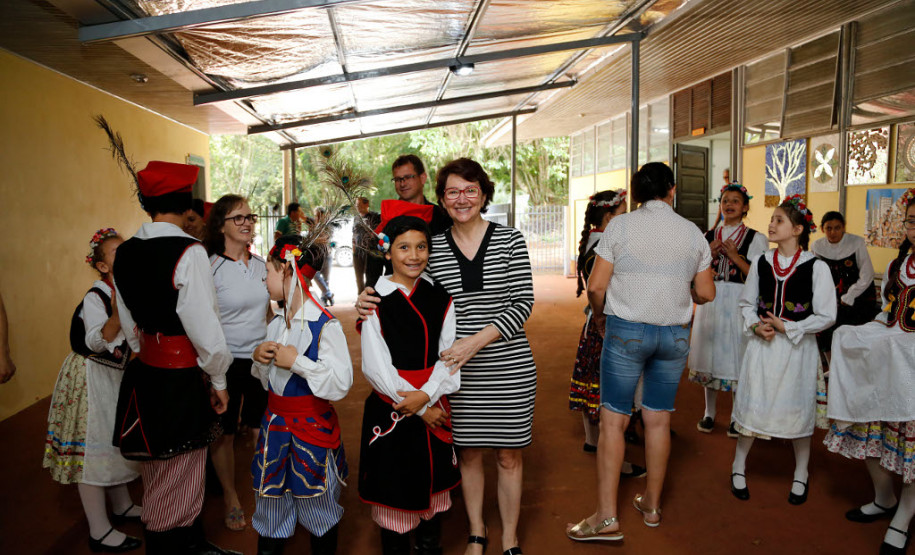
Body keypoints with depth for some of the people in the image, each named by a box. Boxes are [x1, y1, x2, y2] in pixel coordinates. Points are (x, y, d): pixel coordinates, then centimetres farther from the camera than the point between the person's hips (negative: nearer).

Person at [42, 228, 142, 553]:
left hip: (119, 375, 8)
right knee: (93, 446, -3)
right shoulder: (95, 298, -19)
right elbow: (95, 343, -28)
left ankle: (121, 506, 35)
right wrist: (116, 315, -42)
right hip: (93, 377, -8)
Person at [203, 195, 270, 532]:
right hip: (225, 361, -4)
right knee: (224, 431, 9)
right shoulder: (210, 267, -10)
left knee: (260, 427, 11)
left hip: (260, 358, 4)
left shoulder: (261, 264, 5)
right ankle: (230, 497, 28)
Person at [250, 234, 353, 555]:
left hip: (312, 430, -6)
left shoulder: (325, 326, -18)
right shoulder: (275, 324, 7)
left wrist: (297, 361, -24)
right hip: (275, 425, 7)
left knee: (320, 516, 11)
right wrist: (260, 359, -3)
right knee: (270, 509, 16)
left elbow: (341, 384, -23)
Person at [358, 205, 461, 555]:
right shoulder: (375, 302, -8)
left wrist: (426, 395, -18)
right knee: (395, 489, 8)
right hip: (390, 409, -3)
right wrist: (417, 407, -11)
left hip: (434, 408, 4)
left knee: (433, 484, 16)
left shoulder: (440, 298, 3)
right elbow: (376, 368, -11)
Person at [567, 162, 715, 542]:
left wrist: (599, 313, 10)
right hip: (675, 335, 4)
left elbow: (596, 286, -9)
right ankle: (652, 505, 27)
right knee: (658, 420, 13)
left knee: (613, 420, 1)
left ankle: (607, 517, 2)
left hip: (626, 330, -3)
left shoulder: (620, 226, -5)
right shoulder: (693, 233, 4)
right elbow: (706, 294, 6)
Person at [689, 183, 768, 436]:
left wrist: (735, 256, -14)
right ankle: (709, 412, 23)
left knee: (736, 357, 0)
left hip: (739, 303, -3)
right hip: (711, 301, 3)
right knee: (710, 353, 9)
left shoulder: (756, 238, 0)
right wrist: (708, 254, -5)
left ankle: (736, 416, 17)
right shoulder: (708, 237, 11)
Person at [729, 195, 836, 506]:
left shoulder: (816, 267, -9)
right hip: (762, 345, 2)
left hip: (798, 347, -2)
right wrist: (755, 326, -7)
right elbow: (747, 302, 12)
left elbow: (826, 316, -8)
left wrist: (786, 328, -13)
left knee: (798, 409, 9)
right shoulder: (761, 263, 2)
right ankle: (739, 466, 27)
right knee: (752, 406, 7)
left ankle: (800, 476, 31)